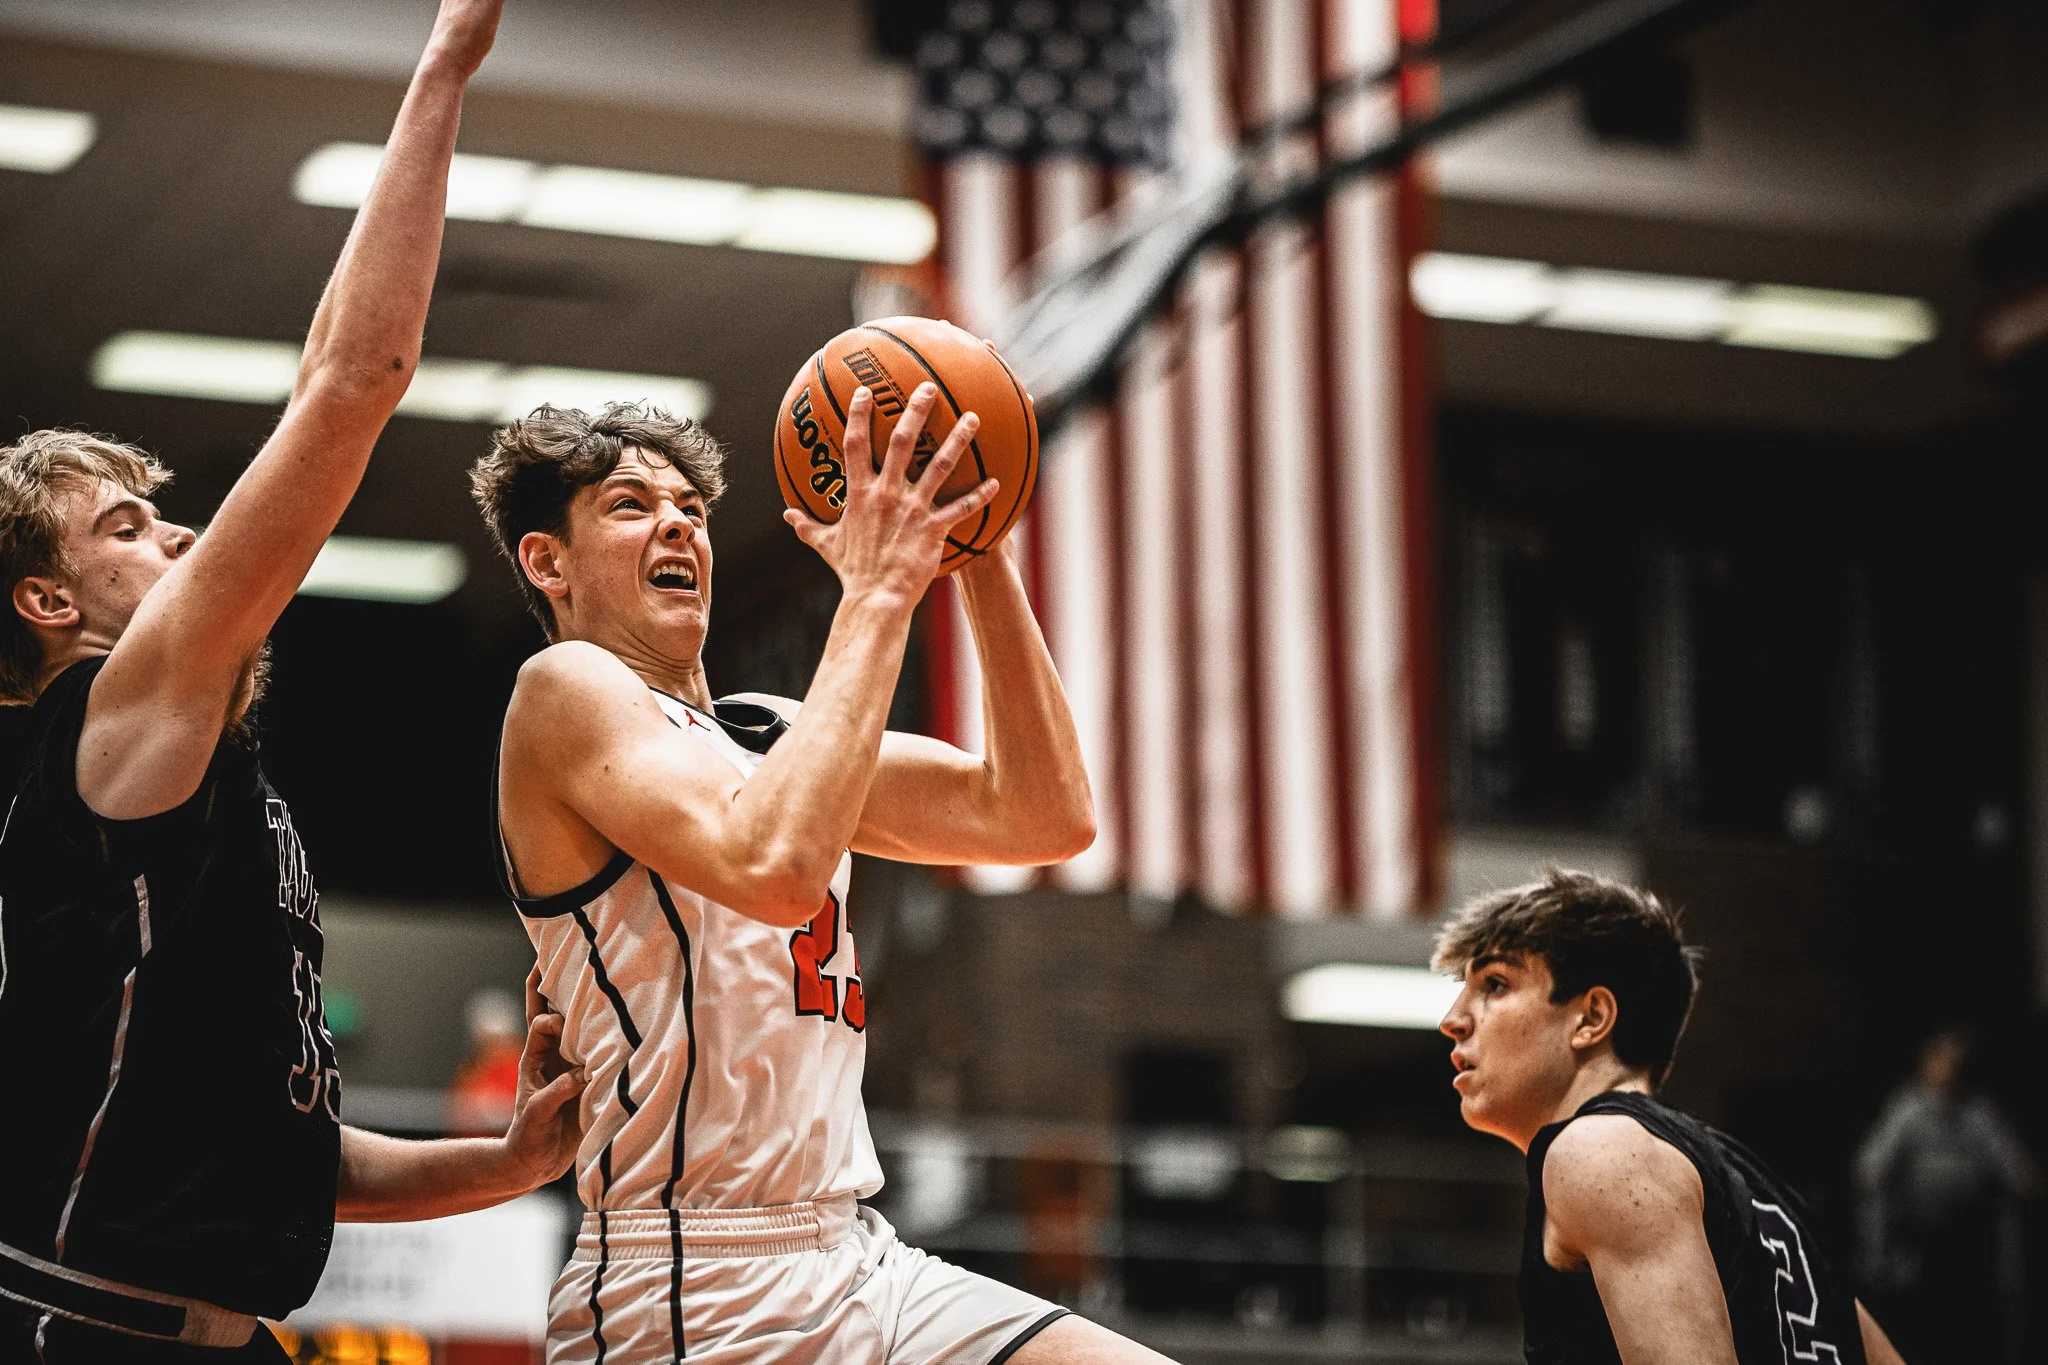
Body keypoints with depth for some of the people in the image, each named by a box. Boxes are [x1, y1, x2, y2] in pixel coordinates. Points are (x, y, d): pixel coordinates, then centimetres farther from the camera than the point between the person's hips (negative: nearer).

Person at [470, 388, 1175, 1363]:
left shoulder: (770, 734, 17)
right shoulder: (565, 690, -5)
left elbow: (1045, 820, 8)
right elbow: (776, 865, -23)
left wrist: (980, 555, 2)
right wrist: (876, 590, -18)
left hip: (860, 1269, 7)